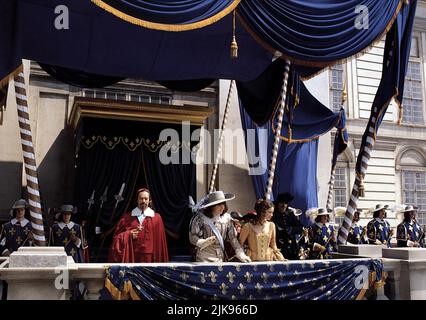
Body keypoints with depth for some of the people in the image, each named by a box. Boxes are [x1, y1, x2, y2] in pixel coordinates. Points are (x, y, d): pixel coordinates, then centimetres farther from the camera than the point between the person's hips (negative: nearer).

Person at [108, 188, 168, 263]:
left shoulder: (156, 218, 4)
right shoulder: (127, 217, 8)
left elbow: (160, 241, 4)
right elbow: (117, 236, 9)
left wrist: (159, 261, -1)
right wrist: (128, 235, -9)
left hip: (148, 258, -1)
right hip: (131, 256, 1)